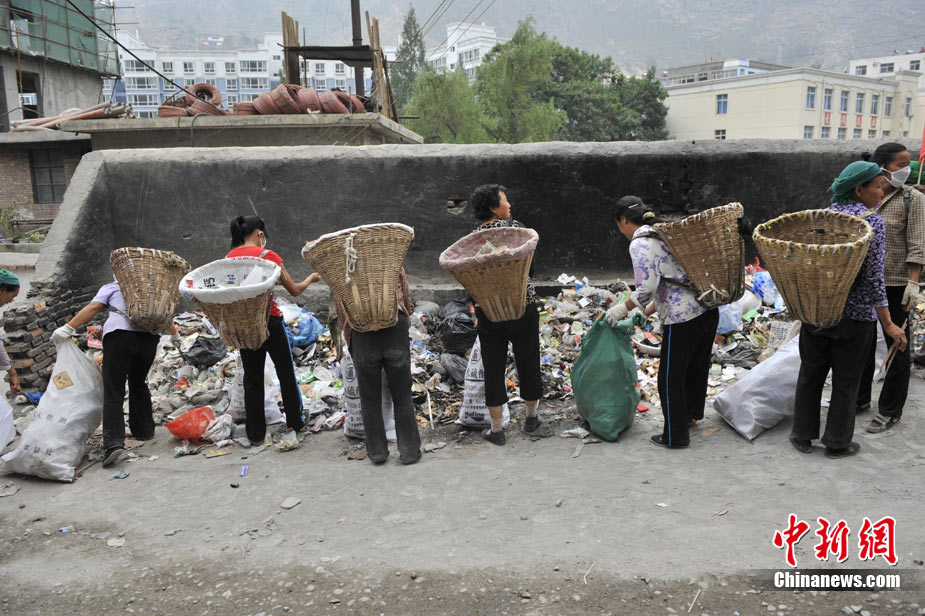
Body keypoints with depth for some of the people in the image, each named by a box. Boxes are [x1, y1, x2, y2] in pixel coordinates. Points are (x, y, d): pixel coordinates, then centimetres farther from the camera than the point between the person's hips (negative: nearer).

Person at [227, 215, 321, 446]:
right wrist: (311, 278, 11)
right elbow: (294, 290, -6)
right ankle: (295, 421, 25)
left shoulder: (229, 258, 3)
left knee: (252, 378, 12)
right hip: (270, 321, -4)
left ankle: (255, 432, 16)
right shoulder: (267, 255, -10)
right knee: (286, 373, 13)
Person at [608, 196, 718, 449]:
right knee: (696, 366, 27)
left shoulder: (639, 244, -11)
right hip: (709, 310, 9)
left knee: (670, 377, 7)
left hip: (683, 319, -9)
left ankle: (675, 436, 19)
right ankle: (691, 414, 49)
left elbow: (648, 287, -20)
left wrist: (622, 309, -6)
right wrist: (648, 311, 25)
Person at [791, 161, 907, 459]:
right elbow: (874, 277, -16)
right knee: (846, 379, 9)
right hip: (855, 314, -5)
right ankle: (837, 442, 21)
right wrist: (888, 324, -12)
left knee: (811, 373, 14)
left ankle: (802, 436, 23)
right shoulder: (871, 221, -13)